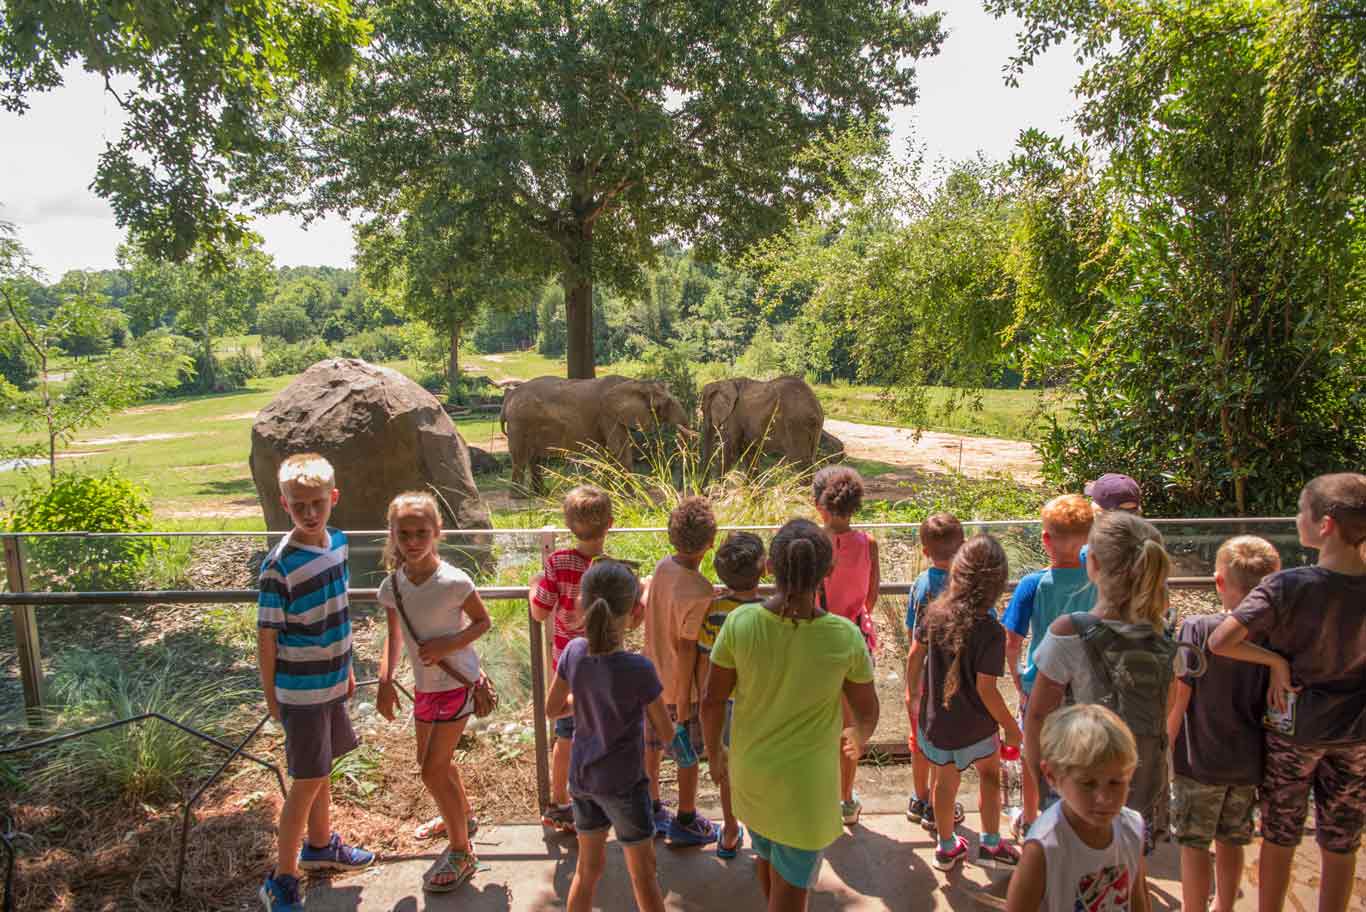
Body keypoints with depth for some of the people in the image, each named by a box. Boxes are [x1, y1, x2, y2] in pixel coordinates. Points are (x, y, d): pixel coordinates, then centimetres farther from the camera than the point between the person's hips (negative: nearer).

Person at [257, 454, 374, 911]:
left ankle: (320, 845, 43)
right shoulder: (280, 564, -22)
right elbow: (267, 634, -14)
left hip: (332, 680, 6)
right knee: (307, 781, 3)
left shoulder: (338, 541, -2)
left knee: (322, 770, 23)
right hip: (301, 689, -6)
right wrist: (270, 694, -8)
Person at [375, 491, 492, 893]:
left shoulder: (453, 581, -24)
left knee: (433, 770, -4)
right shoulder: (391, 586, -8)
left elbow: (483, 621, -11)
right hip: (425, 683, 6)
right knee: (430, 761, 22)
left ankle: (461, 853, 16)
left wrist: (448, 644, -25)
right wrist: (385, 682, -1)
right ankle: (460, 813, 50)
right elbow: (394, 636, 6)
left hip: (457, 682, -6)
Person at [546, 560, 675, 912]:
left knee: (589, 865, 23)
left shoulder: (574, 651, -12)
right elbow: (666, 734, -13)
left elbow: (552, 707, 3)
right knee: (643, 872, 15)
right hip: (623, 784, -5)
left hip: (581, 778, 5)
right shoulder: (639, 669, -25)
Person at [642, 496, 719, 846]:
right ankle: (686, 821, 31)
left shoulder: (662, 568, -9)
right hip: (681, 686, -7)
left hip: (653, 679, 7)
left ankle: (652, 810, 40)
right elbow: (687, 649, -24)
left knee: (652, 746, 22)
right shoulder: (700, 591, -28)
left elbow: (642, 612, 2)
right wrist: (683, 700, -16)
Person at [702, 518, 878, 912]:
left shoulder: (740, 622, -20)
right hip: (806, 783, -3)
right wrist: (859, 740, 18)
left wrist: (715, 753, 8)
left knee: (767, 855, 29)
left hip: (749, 770, 3)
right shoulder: (846, 639, -22)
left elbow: (712, 702, -11)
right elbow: (867, 712, -6)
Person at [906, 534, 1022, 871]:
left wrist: (914, 692, 17)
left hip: (935, 720, 4)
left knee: (945, 780, 22)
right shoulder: (990, 630, -25)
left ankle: (947, 847, 40)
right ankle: (991, 844, 37)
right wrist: (1011, 726, -7)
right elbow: (986, 689, -22)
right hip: (973, 726, -4)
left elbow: (915, 656, 0)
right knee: (990, 774, 25)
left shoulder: (936, 612, -11)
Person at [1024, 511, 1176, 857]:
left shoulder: (1069, 633, -22)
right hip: (1146, 779, 5)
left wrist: (1038, 778, -2)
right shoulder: (1163, 636, -8)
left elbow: (1038, 715, -15)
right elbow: (1166, 708, 5)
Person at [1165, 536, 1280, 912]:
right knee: (1231, 842, 21)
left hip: (1200, 761, -4)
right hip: (1248, 764, 4)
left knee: (1194, 844, 10)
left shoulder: (1197, 629, -18)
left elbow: (1178, 701, -16)